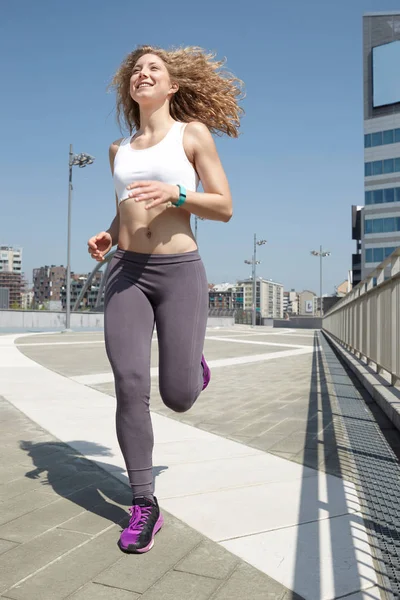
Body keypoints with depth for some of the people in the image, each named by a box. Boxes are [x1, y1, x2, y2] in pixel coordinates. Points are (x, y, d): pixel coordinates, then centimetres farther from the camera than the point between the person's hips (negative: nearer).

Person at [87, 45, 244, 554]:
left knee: (178, 396, -4)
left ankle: (194, 366, 35)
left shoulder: (193, 134, 4)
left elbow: (225, 207, 0)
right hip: (125, 272, 3)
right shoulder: (119, 150, 17)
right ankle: (144, 506, 5)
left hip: (180, 272, -3)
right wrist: (107, 236, 6)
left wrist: (174, 193, -17)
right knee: (129, 385, -9)